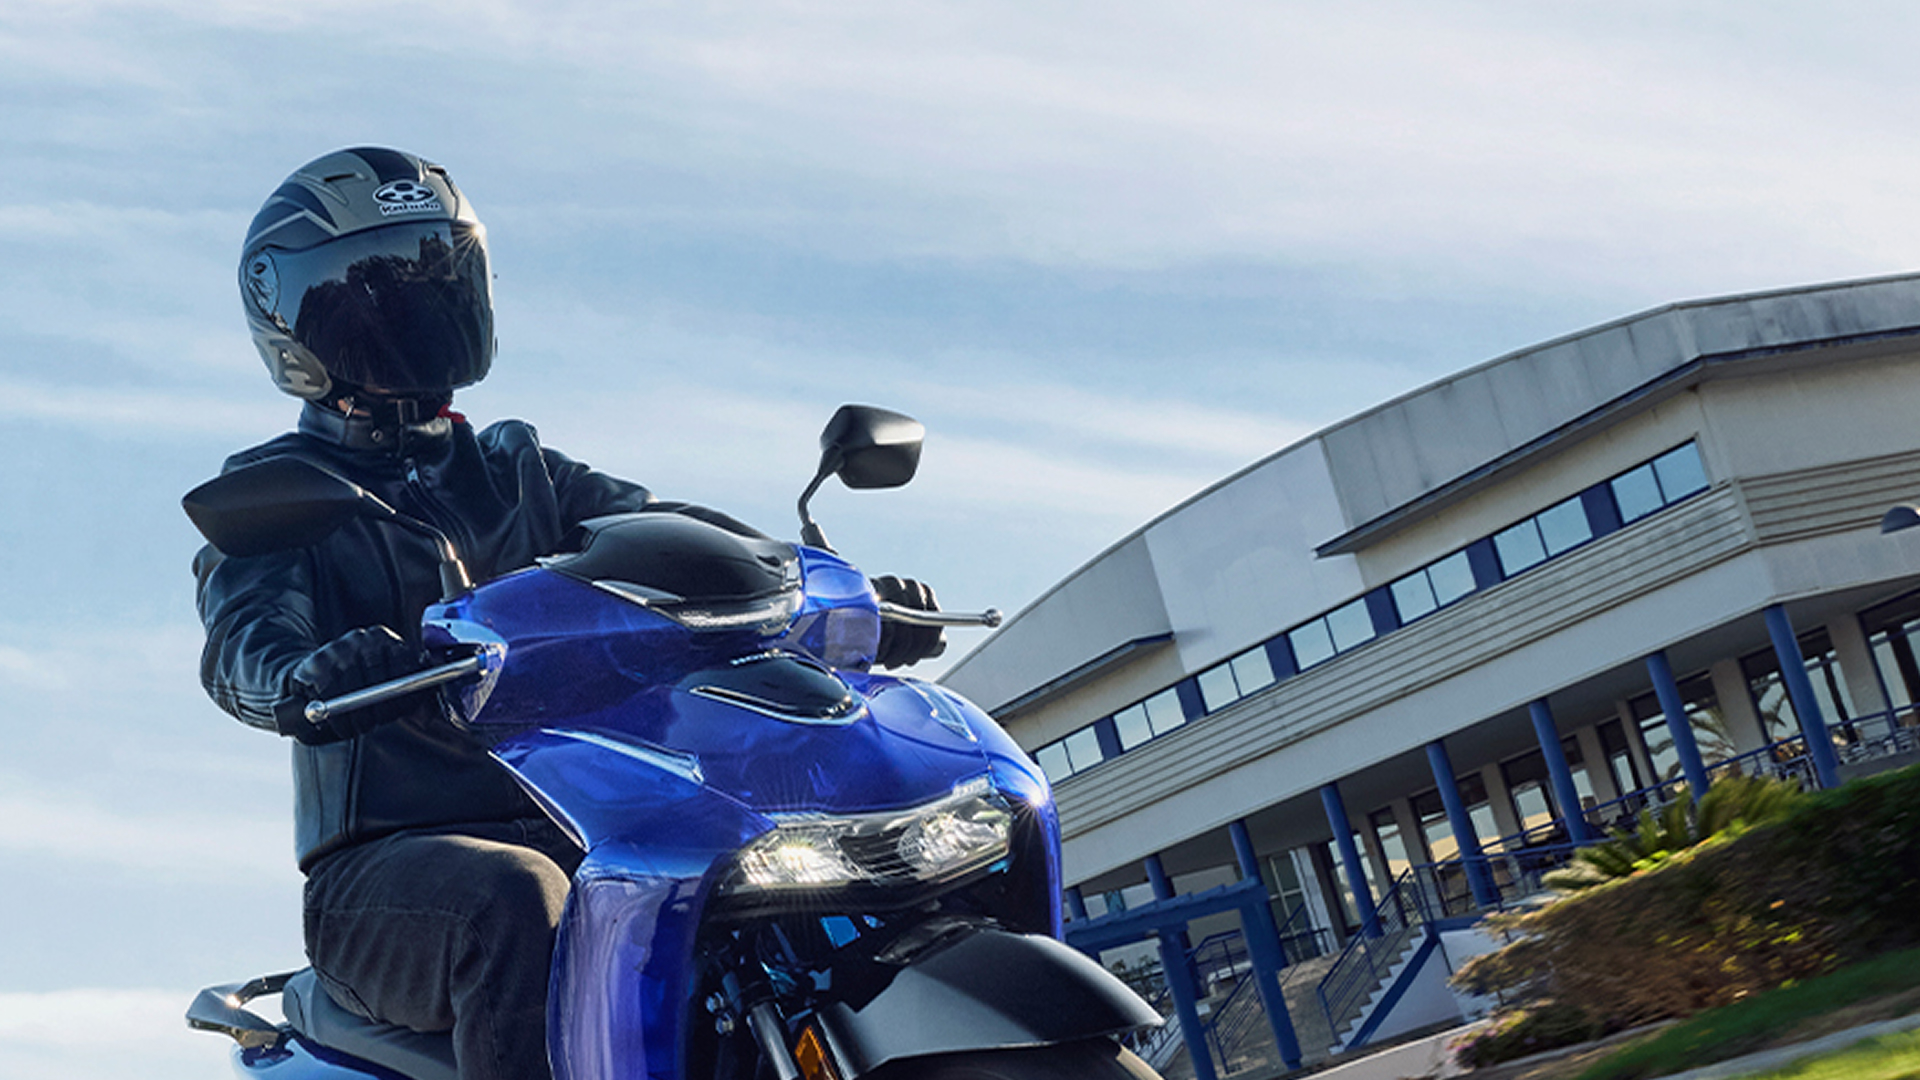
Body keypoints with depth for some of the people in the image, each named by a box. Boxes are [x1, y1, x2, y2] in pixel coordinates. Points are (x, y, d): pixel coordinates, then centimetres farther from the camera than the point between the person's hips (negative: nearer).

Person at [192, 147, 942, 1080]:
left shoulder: (519, 472, 23)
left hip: (575, 831, 4)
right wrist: (302, 680, -39)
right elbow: (243, 634, -12)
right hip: (385, 867, -4)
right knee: (517, 902, -38)